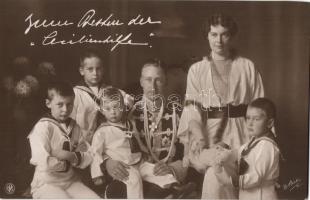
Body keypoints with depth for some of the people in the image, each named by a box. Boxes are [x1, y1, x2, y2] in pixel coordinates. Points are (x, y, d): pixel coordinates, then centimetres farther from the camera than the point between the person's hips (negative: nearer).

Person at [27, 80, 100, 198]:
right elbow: (44, 163, -23)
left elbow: (87, 158, 4)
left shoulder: (74, 127, 8)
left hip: (71, 181, 6)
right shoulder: (43, 127, -12)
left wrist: (70, 156, -15)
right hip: (46, 184, -6)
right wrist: (68, 163, -7)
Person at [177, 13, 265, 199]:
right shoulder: (196, 70, 10)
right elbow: (192, 106, -1)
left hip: (238, 132, 0)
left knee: (216, 176, -24)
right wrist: (198, 134, -19)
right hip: (207, 132, 1)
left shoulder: (247, 67, 10)